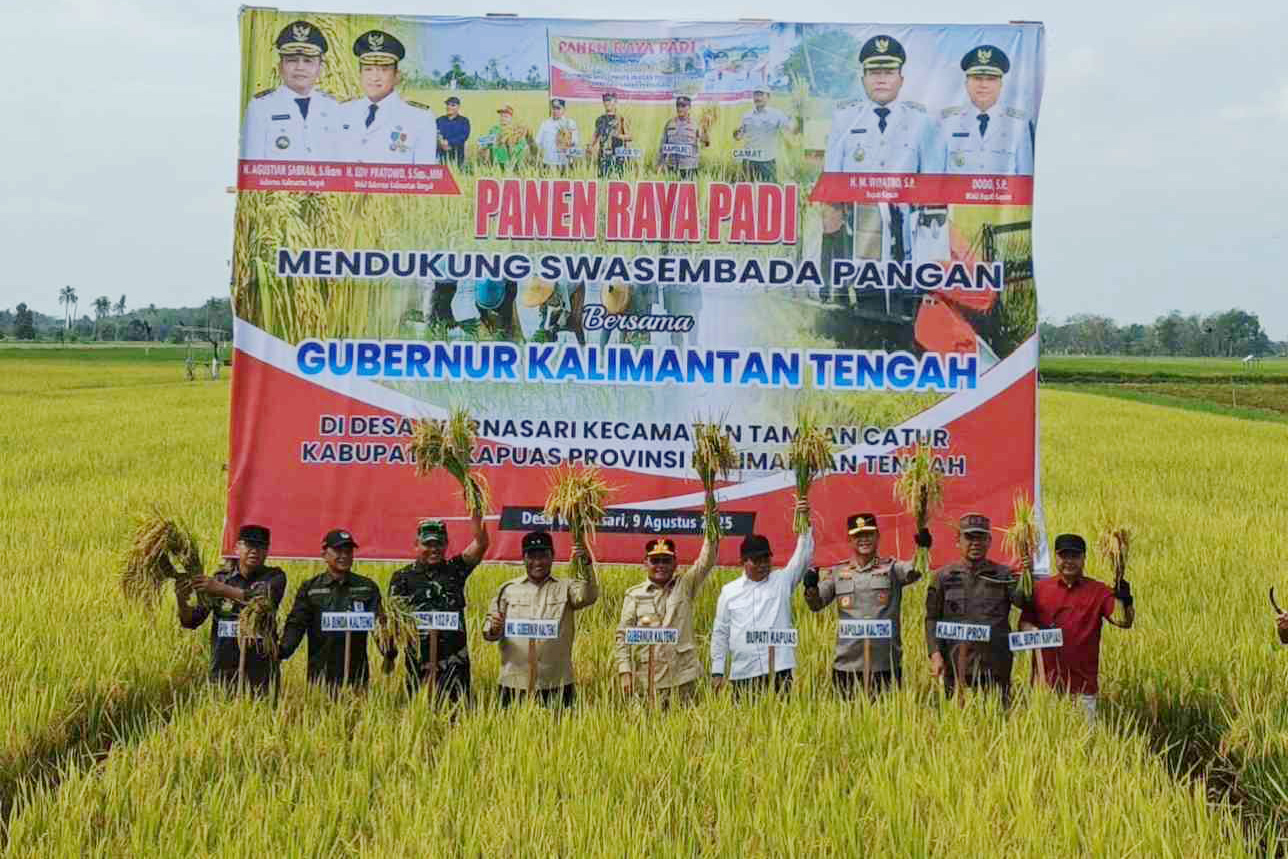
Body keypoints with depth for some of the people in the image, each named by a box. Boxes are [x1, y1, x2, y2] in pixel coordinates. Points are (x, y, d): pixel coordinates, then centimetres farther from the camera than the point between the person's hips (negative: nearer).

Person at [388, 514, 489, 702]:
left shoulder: (455, 570, 10)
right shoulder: (403, 577, 7)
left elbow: (480, 544, -1)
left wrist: (476, 515, -14)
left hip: (455, 660, 1)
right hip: (419, 662, 0)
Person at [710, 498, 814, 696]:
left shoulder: (783, 581, 8)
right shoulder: (729, 591, 10)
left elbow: (803, 555, -3)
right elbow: (720, 633, 12)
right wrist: (717, 671, 7)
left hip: (779, 670, -1)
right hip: (742, 673, 1)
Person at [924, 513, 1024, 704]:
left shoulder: (1004, 575, 10)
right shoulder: (942, 577, 9)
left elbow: (1024, 601, -6)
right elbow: (932, 619, 6)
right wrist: (935, 654, -7)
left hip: (995, 668, 0)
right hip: (956, 667, 0)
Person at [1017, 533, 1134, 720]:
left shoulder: (1098, 592, 2)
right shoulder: (1040, 588, 7)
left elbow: (1124, 621, -9)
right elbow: (1023, 623, 6)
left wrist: (1124, 599, -30)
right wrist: (1037, 632, -15)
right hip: (1045, 682, 1)